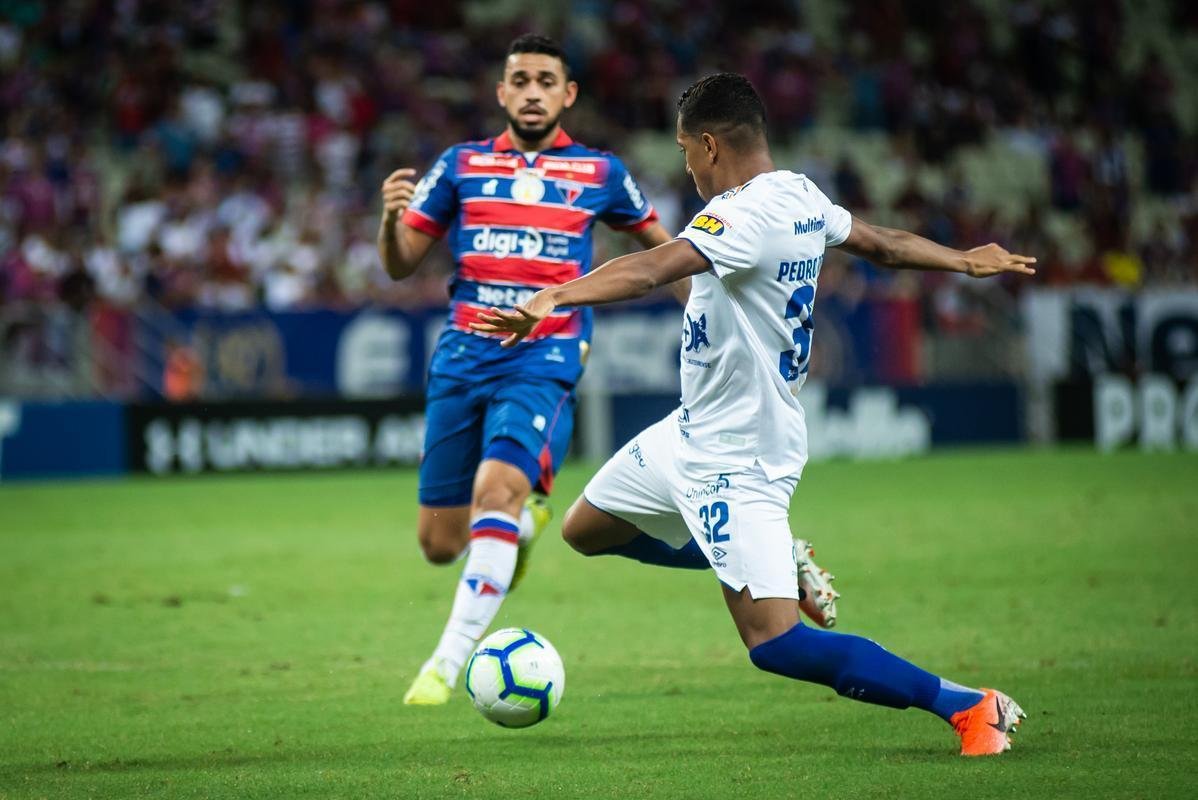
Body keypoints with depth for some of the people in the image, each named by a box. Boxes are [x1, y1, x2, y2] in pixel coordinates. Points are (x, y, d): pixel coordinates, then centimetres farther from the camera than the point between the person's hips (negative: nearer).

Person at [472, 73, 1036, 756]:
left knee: (775, 643, -14)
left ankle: (969, 706, -10)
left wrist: (553, 298, -53)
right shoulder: (801, 198, 4)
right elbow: (879, 241, 20)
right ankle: (779, 561, 34)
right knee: (585, 529, 23)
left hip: (736, 460, -10)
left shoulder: (746, 217, -25)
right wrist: (966, 261, 38)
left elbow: (653, 268, -40)